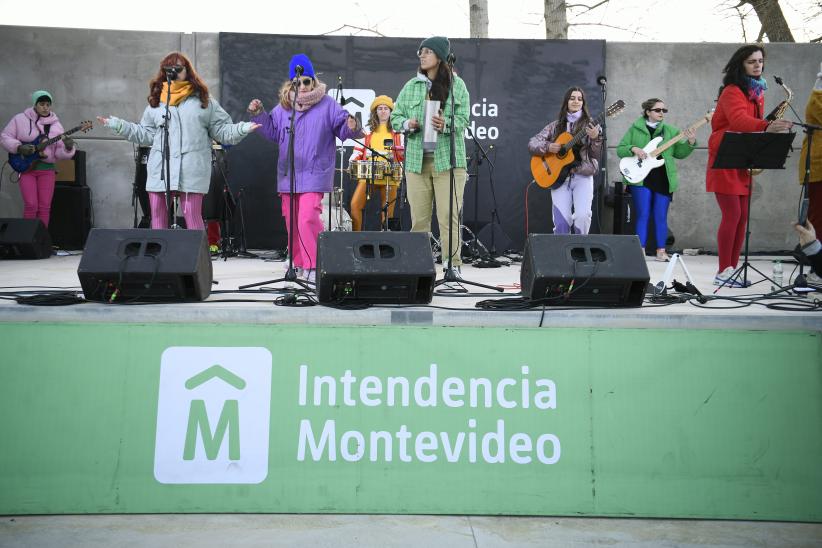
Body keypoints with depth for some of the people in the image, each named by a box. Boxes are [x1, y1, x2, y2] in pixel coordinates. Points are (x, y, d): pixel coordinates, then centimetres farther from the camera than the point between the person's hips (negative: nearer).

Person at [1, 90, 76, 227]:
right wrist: (20, 147, -13)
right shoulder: (20, 119, 1)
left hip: (47, 168, 2)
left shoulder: (56, 125, 5)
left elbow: (59, 153, 2)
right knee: (31, 205, -10)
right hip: (26, 166, -2)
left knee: (45, 206, 0)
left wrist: (68, 148, -20)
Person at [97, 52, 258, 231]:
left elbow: (221, 131, 6)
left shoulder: (204, 101, 9)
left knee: (192, 216, -8)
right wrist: (118, 124, 14)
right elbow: (146, 135, 18)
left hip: (192, 169, -3)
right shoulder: (156, 102, 17)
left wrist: (243, 129, -9)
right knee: (157, 216, 6)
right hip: (160, 169, 4)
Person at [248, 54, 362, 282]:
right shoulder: (283, 107, 10)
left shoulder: (327, 105, -1)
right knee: (291, 221, 12)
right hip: (288, 175, 5)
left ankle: (314, 266, -12)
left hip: (314, 175, -5)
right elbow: (272, 131, 19)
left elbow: (343, 127, -2)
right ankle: (299, 263, 27)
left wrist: (351, 127, -24)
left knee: (308, 219, -20)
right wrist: (259, 114, 6)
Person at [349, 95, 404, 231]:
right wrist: (352, 161, -2)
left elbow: (403, 153, 10)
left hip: (390, 175, -1)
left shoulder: (397, 131, 12)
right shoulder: (368, 131, 17)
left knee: (387, 211, 0)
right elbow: (359, 150, 15)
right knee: (355, 205, -15)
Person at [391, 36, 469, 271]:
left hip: (448, 159, -3)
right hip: (416, 160, 3)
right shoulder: (411, 87, 13)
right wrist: (407, 124, -7)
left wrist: (445, 124, -22)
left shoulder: (456, 85, 4)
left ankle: (452, 263, 1)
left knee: (449, 217, -5)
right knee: (418, 218, 5)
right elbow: (395, 116, 15)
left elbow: (463, 120, -2)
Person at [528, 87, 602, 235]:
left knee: (582, 216, -20)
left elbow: (596, 155, 2)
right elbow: (531, 144, 9)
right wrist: (547, 147, -10)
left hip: (583, 176, -1)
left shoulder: (590, 125, 8)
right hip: (559, 176, 1)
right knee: (562, 220, -13)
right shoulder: (555, 126, 12)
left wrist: (595, 138, -17)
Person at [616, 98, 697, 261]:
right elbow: (620, 149, 4)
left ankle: (661, 251, 12)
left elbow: (679, 153, 7)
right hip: (641, 178, -2)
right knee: (643, 215, -5)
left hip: (664, 179, 3)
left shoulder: (671, 131, 12)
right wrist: (633, 149, -14)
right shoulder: (635, 129, 6)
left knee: (661, 217, 5)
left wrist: (690, 143, -10)